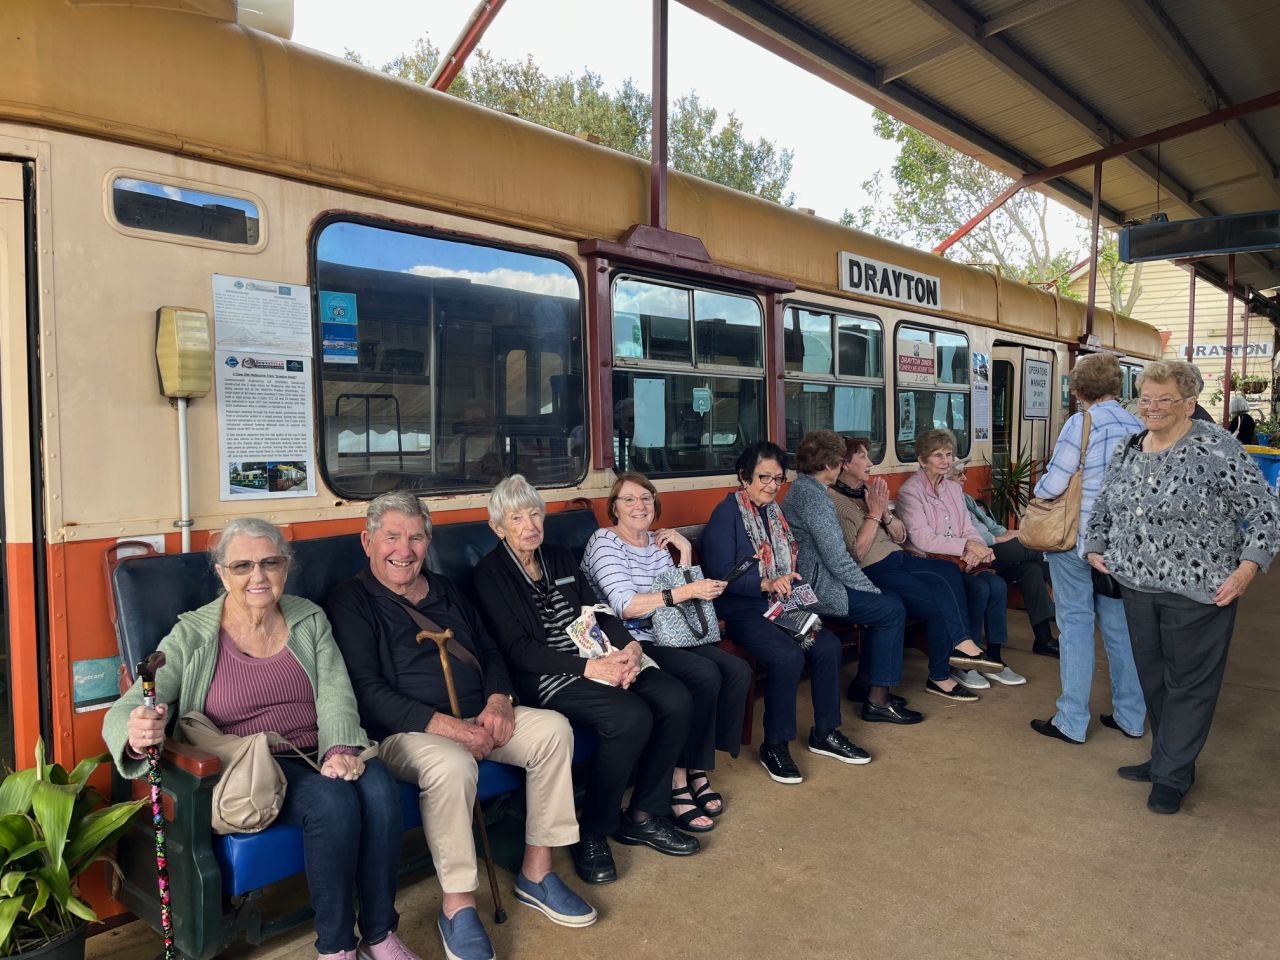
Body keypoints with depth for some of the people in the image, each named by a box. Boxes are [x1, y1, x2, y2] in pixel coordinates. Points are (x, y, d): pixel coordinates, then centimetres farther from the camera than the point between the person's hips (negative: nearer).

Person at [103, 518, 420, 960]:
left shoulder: (310, 619, 7)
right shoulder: (193, 637, -2)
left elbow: (335, 692, -2)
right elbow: (125, 710, -10)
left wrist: (341, 749, -23)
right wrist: (136, 734, -36)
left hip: (318, 755, 3)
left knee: (379, 789, -27)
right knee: (333, 802, -31)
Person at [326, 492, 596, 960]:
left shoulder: (444, 589, 17)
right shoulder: (351, 599, -4)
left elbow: (489, 652, 17)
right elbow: (366, 691, -14)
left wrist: (499, 700, -5)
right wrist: (445, 725, -22)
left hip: (478, 717, 7)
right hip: (405, 730, -6)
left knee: (553, 728, -14)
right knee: (451, 764, -37)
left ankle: (536, 872, -1)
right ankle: (457, 906, -16)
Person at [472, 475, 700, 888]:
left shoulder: (560, 558, 16)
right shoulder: (490, 572, -3)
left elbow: (599, 613, 12)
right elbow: (519, 649, -12)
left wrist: (630, 646, -9)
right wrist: (589, 667, -21)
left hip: (598, 658, 7)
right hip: (545, 677, -6)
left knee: (676, 700, -15)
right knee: (631, 717, -30)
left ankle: (644, 816, 3)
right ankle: (593, 833, -7)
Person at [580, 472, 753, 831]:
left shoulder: (658, 543, 14)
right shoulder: (604, 541, -8)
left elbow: (680, 600, 15)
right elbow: (625, 606, -19)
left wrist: (685, 551, 4)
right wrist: (687, 591, -22)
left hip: (667, 637, 8)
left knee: (738, 670, -11)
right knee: (705, 674, -26)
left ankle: (698, 768, 1)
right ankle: (679, 779, -11)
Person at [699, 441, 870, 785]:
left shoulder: (774, 511, 14)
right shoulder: (727, 513, -11)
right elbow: (720, 574, -18)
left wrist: (788, 583, -3)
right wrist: (766, 584, -27)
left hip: (780, 605, 7)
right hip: (740, 610, -7)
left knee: (828, 646, -13)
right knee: (788, 657, -28)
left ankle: (825, 733, 6)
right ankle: (774, 745, -9)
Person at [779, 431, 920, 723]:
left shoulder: (801, 488, 13)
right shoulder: (816, 497, -19)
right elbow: (838, 560, -21)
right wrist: (873, 590, -8)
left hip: (808, 580, 10)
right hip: (817, 587, -10)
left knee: (885, 602, 15)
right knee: (892, 609, -4)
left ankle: (866, 681, 24)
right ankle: (877, 700, 2)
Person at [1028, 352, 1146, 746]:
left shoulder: (1082, 423, -13)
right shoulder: (1137, 426, 5)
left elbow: (1052, 485, -16)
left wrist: (1037, 491, 4)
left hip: (1077, 539, -6)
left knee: (1076, 625, 2)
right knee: (1119, 625, 15)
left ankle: (1071, 722, 9)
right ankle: (1130, 715, 26)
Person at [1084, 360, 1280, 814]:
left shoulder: (1216, 449, -13)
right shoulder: (1129, 450, 6)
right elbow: (1104, 505, 20)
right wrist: (1095, 546, 12)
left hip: (1198, 590, -6)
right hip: (1138, 586, 6)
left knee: (1189, 682, 5)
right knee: (1152, 675, 16)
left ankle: (1172, 775, 16)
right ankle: (1166, 757, 32)